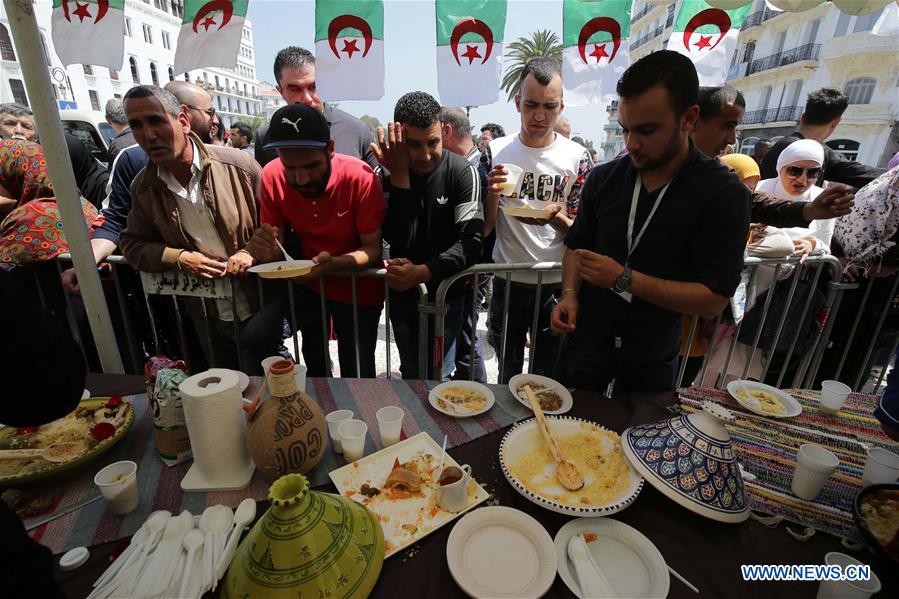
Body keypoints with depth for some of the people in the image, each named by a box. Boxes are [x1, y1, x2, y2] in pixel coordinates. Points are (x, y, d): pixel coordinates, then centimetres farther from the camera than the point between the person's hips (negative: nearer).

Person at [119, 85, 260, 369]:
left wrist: (252, 252, -22)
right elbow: (133, 244, 7)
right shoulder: (143, 188, 0)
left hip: (261, 306, -3)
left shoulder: (238, 164, -13)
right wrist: (179, 258, -12)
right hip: (209, 316, 4)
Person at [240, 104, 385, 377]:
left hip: (357, 288, -3)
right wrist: (267, 251, -28)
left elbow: (373, 248, -18)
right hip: (309, 282, 3)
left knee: (357, 378, 2)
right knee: (254, 337, -15)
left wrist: (335, 263, -37)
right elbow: (277, 247, -4)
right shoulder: (272, 176, -12)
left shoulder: (360, 177, -23)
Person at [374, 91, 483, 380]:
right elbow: (399, 240, -20)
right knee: (411, 373, 20)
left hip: (447, 293, -2)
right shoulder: (386, 174, -9)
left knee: (437, 376, 7)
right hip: (401, 294, 3)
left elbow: (471, 241, -21)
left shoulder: (462, 172, -13)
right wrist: (399, 177, -26)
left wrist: (422, 272, -32)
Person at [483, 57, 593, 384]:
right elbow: (485, 225, -1)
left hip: (557, 284, 0)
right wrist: (493, 194, -20)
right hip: (507, 281, 1)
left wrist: (554, 217, -23)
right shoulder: (496, 152, -3)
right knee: (509, 373, 18)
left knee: (548, 376, 15)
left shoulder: (577, 157, -4)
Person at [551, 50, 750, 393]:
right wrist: (570, 294, -12)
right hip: (585, 340, 2)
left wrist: (624, 278, -26)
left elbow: (713, 300, -17)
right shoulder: (603, 178, -5)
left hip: (652, 356, -1)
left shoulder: (725, 196, -14)